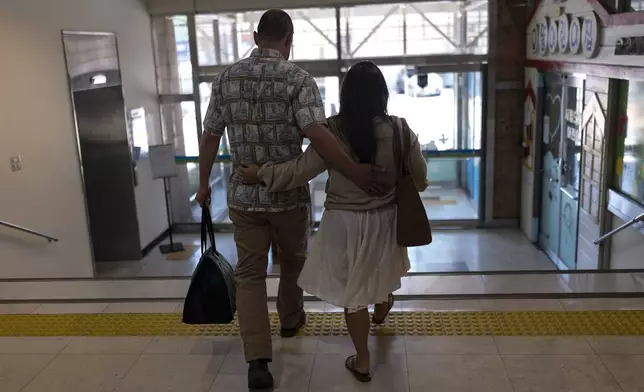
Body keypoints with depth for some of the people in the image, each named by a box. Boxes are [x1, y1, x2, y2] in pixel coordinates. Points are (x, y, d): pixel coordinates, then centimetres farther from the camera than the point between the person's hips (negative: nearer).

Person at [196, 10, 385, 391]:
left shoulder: (226, 77, 2)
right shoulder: (297, 78, -11)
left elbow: (210, 136, 5)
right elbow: (317, 133, -26)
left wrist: (203, 184, 15)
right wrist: (356, 172, -25)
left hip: (244, 195, 2)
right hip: (290, 194, -2)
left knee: (250, 274, 7)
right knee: (293, 260, 23)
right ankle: (291, 318, 45)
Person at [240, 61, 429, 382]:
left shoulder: (334, 131, -18)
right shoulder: (399, 130, -11)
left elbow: (299, 172, -16)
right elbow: (420, 179, -1)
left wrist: (260, 174, -3)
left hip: (344, 222, -3)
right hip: (384, 220, 3)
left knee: (351, 290, 12)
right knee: (381, 274, 31)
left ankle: (362, 361, 24)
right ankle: (381, 311, 61)